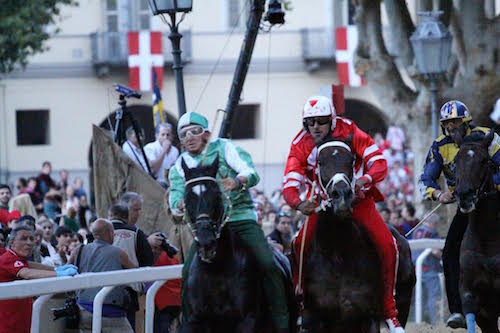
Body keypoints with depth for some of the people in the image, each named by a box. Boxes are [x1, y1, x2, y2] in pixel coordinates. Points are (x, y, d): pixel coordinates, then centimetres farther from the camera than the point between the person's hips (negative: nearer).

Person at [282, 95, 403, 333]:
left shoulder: (350, 133, -16)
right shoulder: (301, 145, -12)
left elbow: (380, 164, -17)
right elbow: (290, 186, -19)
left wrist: (365, 179, -40)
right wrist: (299, 204, -42)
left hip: (358, 199, -1)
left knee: (387, 246, -17)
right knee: (300, 246, -19)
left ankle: (389, 310, -4)